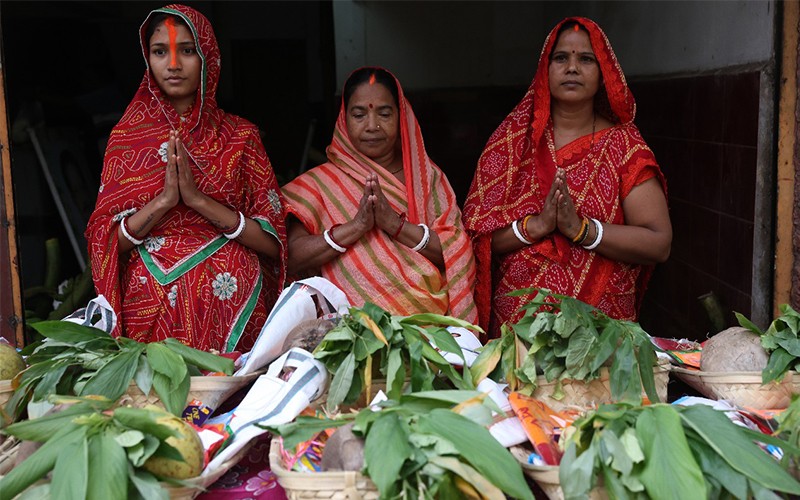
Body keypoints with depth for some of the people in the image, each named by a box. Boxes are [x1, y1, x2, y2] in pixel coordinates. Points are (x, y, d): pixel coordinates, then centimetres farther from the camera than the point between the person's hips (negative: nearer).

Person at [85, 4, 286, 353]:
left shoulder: (240, 135, 5)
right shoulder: (129, 134, 8)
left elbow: (272, 243, -2)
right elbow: (105, 242, 1)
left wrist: (199, 199, -13)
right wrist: (164, 200, -14)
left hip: (232, 302, 0)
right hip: (153, 307, 0)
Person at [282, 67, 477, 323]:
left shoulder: (427, 176, 12)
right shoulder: (319, 182, 8)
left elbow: (457, 255, 1)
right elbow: (292, 260, -4)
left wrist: (396, 224, -12)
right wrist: (356, 226, -14)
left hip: (427, 318, 1)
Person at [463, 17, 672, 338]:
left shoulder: (623, 145, -1)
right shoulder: (513, 137, 2)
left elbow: (659, 245, -8)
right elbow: (477, 231, -4)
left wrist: (581, 228, -20)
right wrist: (536, 225, -20)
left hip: (601, 324, 0)